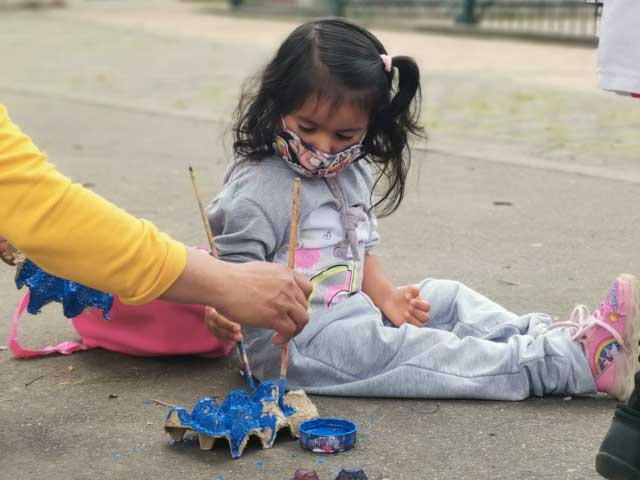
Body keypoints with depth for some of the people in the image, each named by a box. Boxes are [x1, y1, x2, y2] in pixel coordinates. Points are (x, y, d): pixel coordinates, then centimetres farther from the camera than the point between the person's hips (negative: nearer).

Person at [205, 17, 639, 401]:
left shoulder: (353, 174, 11)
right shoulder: (259, 189, -16)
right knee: (420, 351, -18)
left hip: (350, 312, 9)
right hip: (296, 341, -9)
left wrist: (384, 296, 0)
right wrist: (224, 313, -35)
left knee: (448, 297, 7)